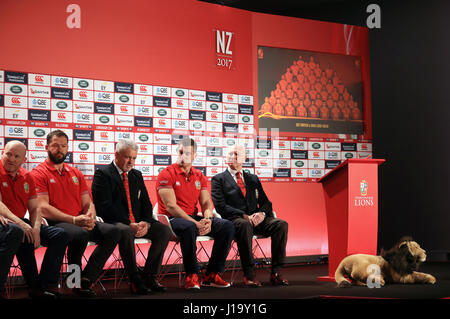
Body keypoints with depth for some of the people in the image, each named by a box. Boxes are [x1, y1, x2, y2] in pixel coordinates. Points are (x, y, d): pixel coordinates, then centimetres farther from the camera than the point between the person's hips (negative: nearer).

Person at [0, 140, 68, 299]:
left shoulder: (26, 177, 12)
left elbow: (35, 208, 10)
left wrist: (36, 229, -10)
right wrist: (20, 223, -28)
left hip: (22, 222, 7)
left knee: (60, 234, -8)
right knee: (22, 235, -37)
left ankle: (47, 285, -18)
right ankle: (34, 285, -22)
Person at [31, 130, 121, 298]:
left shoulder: (75, 173, 22)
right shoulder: (39, 173, 1)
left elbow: (88, 203, 18)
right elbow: (44, 208, -10)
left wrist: (90, 217, -7)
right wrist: (74, 220, -20)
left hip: (81, 223, 6)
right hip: (54, 224, -6)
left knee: (113, 231, -18)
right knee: (80, 234, -37)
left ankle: (86, 279, -17)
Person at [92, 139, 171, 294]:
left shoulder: (137, 175, 19)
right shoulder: (102, 174, -3)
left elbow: (146, 203, 14)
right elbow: (105, 207, -13)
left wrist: (145, 222, -9)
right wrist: (129, 224, -21)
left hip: (138, 223, 6)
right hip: (115, 222, -6)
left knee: (164, 230, -16)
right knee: (125, 232, -38)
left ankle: (150, 276, -8)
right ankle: (134, 280, -26)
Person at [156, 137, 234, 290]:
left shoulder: (199, 176, 14)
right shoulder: (166, 174, -6)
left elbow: (206, 202, 8)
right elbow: (171, 206, -15)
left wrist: (207, 219, -16)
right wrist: (195, 223, -24)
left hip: (193, 218, 6)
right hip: (171, 219, -6)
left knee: (227, 226, -14)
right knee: (189, 228, -40)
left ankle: (212, 275, -11)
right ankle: (191, 276, -25)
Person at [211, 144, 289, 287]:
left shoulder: (253, 179, 25)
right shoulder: (218, 179, 10)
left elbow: (266, 202, 18)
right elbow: (220, 206, -4)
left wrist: (261, 213, -8)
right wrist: (244, 216, -16)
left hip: (256, 219, 5)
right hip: (234, 220, -4)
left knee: (281, 224, -24)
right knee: (245, 225, -40)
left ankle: (276, 272, -22)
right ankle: (249, 274, -33)